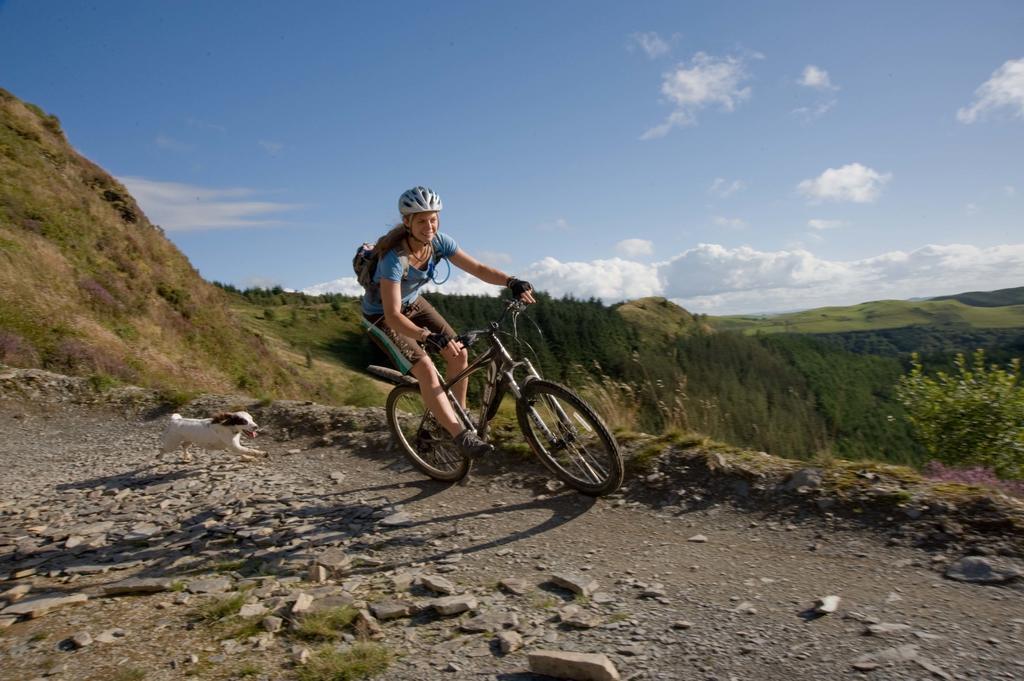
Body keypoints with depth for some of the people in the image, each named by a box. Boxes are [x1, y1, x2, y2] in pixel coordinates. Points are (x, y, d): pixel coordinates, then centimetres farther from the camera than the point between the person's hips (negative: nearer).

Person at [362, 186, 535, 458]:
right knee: (425, 368, -23)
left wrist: (512, 282, -34)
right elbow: (393, 316, -41)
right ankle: (461, 436, -19)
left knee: (459, 354, -6)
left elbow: (478, 268, -17)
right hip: (382, 315, -6)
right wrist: (429, 337, -54)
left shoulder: (438, 242, -18)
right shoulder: (395, 258, -35)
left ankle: (456, 419, 12)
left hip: (412, 303, 6)